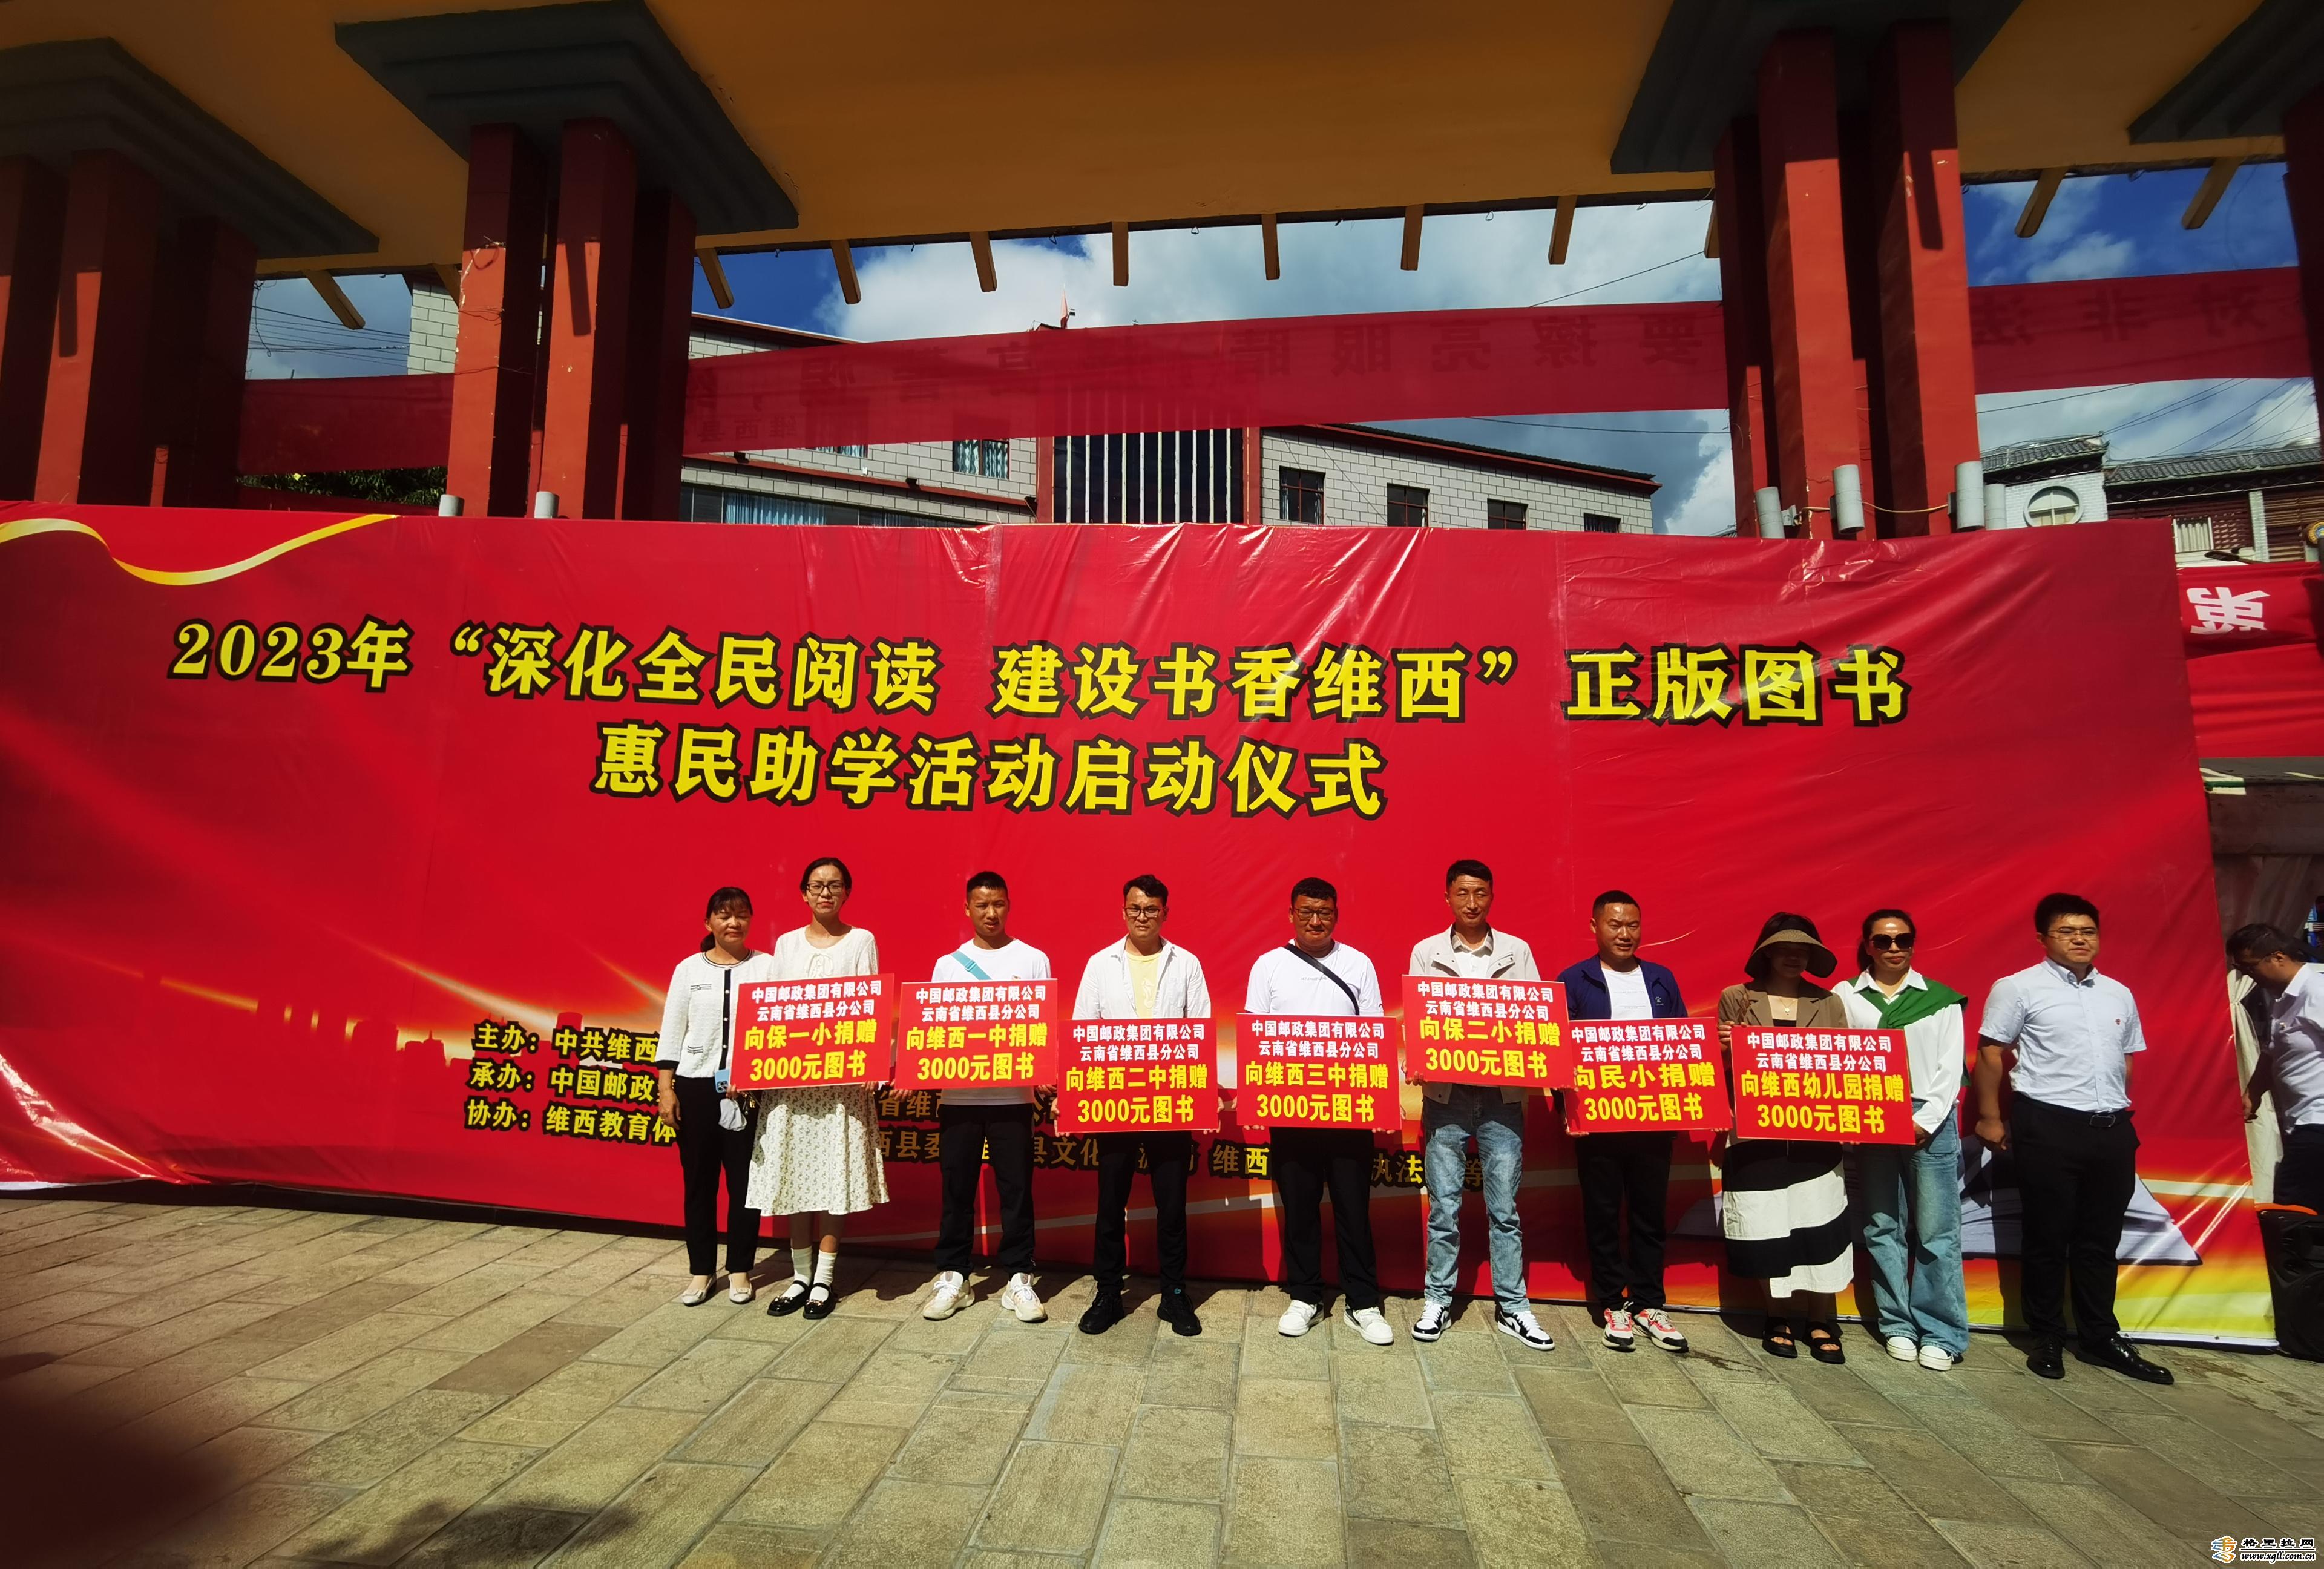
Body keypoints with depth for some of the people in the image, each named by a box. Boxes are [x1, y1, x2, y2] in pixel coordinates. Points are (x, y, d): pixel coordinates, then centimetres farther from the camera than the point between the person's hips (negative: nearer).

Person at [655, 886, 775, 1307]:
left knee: (744, 1180, 6)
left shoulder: (767, 967, -1)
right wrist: (665, 1089, 0)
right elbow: (671, 1032, 6)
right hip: (695, 1085, 2)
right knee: (698, 1180, 10)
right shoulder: (688, 969, 4)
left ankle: (740, 1270, 20)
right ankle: (701, 1271, 23)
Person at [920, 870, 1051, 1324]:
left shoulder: (1033, 959, 2)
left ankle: (1019, 1279, 16)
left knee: (1016, 1187, 4)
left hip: (1013, 1095, -1)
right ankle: (951, 1276, 21)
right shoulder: (948, 964, 7)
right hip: (959, 1094, 2)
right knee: (957, 1188, 8)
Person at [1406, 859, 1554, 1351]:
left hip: (1503, 1093, 1)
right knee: (1444, 1207, 6)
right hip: (1445, 1093, 0)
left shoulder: (1517, 952, 7)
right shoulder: (1425, 952, 5)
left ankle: (1512, 1307, 19)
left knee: (1504, 1208, 7)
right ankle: (1438, 1302, 19)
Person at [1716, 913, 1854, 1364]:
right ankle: (1778, 1318, 22)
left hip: (1815, 1133, 1)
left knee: (1819, 1228, 1)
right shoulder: (1735, 998, 2)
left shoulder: (1828, 1003, 8)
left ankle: (1820, 1322, 17)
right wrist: (1726, 1046, -17)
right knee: (1769, 1231, 4)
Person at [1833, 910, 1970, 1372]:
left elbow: (1951, 1066, 2)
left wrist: (1924, 1121, -8)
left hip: (1931, 1122, -1)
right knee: (1883, 1228, 6)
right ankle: (1897, 1324, 16)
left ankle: (1941, 1333, 9)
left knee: (1936, 1231, -1)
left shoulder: (1942, 999, 7)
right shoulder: (1845, 996, 7)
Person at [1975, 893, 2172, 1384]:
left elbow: (2125, 1060, 20)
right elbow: (1990, 1052, -5)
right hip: (2048, 1127, -5)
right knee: (2048, 1236, 3)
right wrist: (1990, 1118, -5)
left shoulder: (2119, 994, 13)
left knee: (2101, 1238, 14)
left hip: (2113, 1129, 5)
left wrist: (2120, 1112, 14)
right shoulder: (2018, 988, -5)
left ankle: (2100, 1337, 26)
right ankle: (2047, 1338, 15)